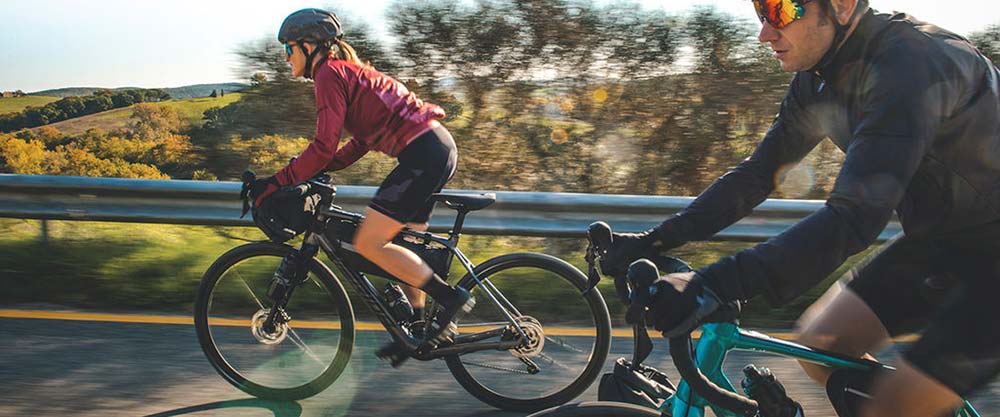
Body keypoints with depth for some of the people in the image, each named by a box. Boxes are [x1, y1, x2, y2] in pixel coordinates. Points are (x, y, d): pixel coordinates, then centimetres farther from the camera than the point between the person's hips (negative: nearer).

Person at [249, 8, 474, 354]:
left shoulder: (330, 73, -7)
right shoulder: (347, 72, 23)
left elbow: (324, 148, -15)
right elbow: (360, 144, 26)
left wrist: (276, 183, -9)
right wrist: (312, 172, 20)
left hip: (422, 153, -10)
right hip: (437, 148, 10)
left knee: (368, 244, -9)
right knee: (400, 250, 16)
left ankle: (451, 298, -6)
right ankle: (416, 327, 22)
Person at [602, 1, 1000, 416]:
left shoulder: (910, 65, -29)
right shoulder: (819, 77, -3)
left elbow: (854, 217, -38)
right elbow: (759, 172, 3)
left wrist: (715, 284, -45)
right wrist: (656, 238, -6)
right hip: (936, 238, 8)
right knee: (820, 346, 1)